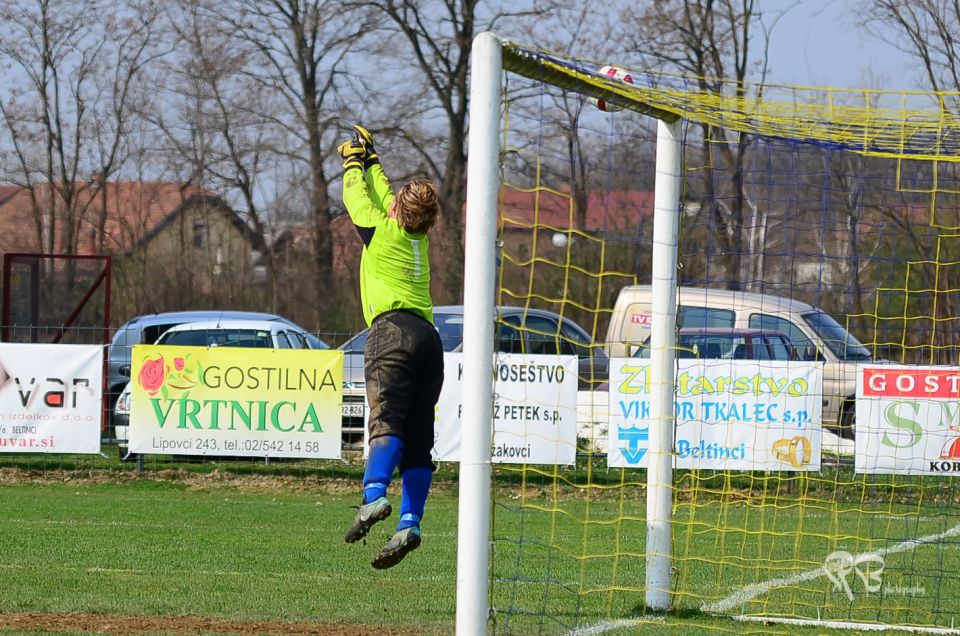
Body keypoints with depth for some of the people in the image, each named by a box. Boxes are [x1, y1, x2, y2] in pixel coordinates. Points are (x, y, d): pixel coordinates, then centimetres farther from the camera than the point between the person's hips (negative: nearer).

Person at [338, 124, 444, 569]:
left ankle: (374, 495, -42)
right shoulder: (419, 238, 23)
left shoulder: (381, 230, 7)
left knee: (387, 421, -23)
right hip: (428, 336, 6)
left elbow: (356, 196, 24)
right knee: (418, 438, 0)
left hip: (393, 329, -6)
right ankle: (410, 522, -12)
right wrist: (370, 159, 52)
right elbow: (384, 193, 40)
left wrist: (353, 161, 41)